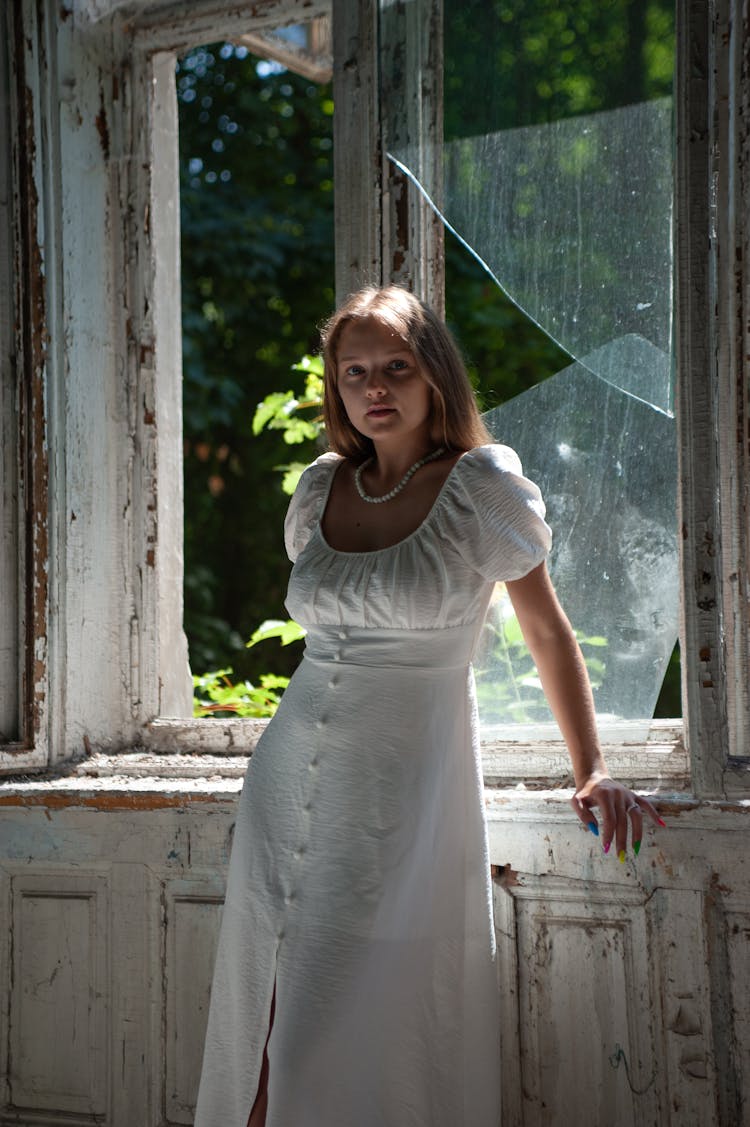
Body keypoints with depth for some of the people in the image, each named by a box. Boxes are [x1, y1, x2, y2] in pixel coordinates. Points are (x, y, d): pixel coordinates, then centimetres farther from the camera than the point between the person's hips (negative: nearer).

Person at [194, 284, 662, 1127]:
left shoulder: (480, 484, -4)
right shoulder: (321, 488, 9)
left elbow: (545, 631, 2)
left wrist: (590, 772, 1)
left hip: (405, 797, -5)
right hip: (288, 775, 5)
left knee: (371, 1039, -5)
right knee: (265, 1026, 6)